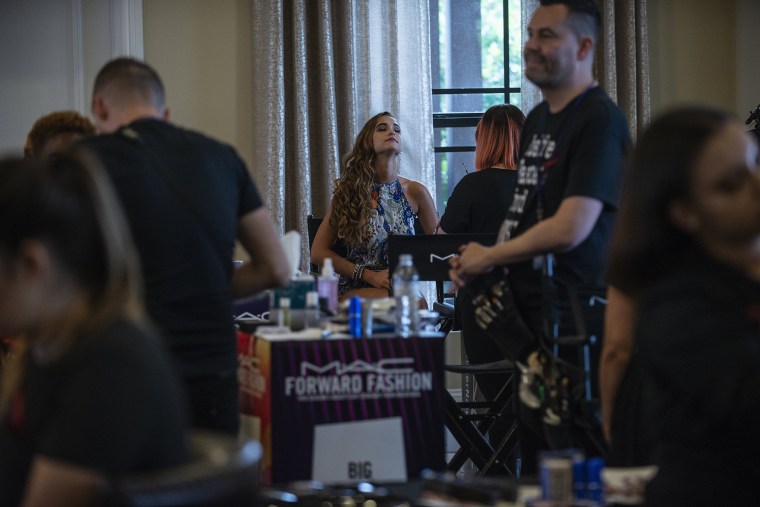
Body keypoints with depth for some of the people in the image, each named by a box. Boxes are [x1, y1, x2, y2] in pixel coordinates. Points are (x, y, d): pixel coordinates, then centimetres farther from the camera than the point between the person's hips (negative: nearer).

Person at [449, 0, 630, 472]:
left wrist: (489, 256, -8)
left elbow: (570, 228, -21)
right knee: (533, 465, 13)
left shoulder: (600, 119, -14)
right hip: (529, 313, 9)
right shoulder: (538, 119, 15)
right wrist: (475, 263, 7)